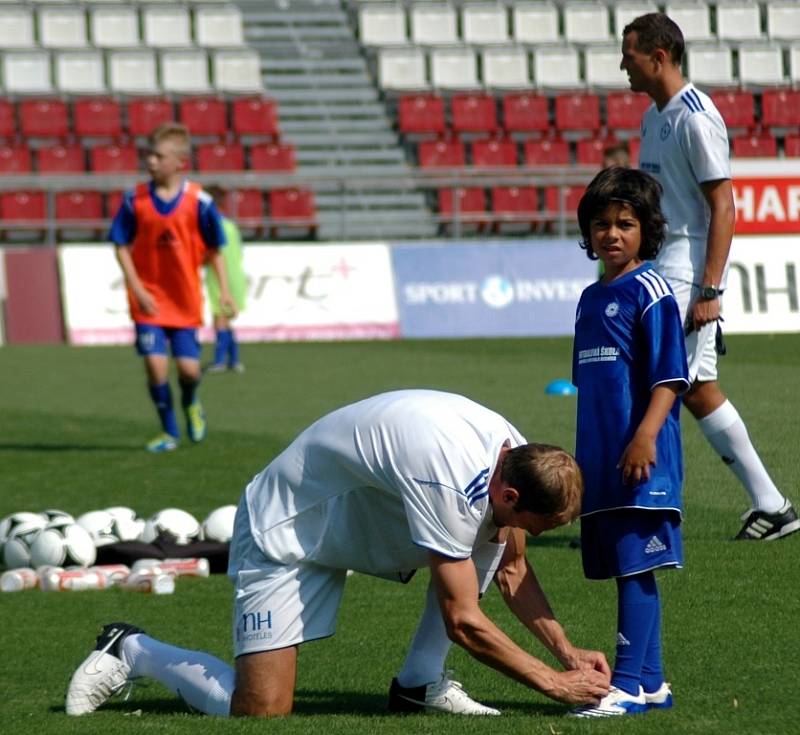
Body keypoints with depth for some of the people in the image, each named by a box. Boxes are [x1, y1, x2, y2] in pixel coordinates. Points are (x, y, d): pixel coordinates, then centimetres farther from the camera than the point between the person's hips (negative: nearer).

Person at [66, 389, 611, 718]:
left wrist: (565, 649, 0)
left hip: (366, 516, 9)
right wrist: (553, 683, -22)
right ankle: (132, 652, 8)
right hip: (286, 532, -9)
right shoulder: (449, 482, -35)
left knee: (490, 539, -8)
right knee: (260, 710, -15)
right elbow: (463, 621, -29)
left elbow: (512, 570, 9)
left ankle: (421, 682, 0)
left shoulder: (513, 454, -9)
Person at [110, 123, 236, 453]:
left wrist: (224, 290, -5)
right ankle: (169, 432, 10)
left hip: (185, 301, 0)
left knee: (189, 368, -1)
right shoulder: (135, 200, -7)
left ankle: (191, 404, 35)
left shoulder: (199, 202, -8)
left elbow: (214, 249, 1)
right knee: (156, 365, -9)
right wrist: (137, 289, -11)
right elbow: (122, 246, -1)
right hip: (148, 299, 0)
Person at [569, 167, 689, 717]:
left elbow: (670, 376, -13)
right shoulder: (592, 298, 17)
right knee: (628, 570, 11)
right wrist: (584, 456, 25)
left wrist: (646, 435, -23)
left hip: (641, 458, -8)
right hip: (600, 459, 8)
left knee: (636, 568, -8)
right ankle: (651, 681, 17)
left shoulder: (648, 291, -8)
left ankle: (628, 684, -9)